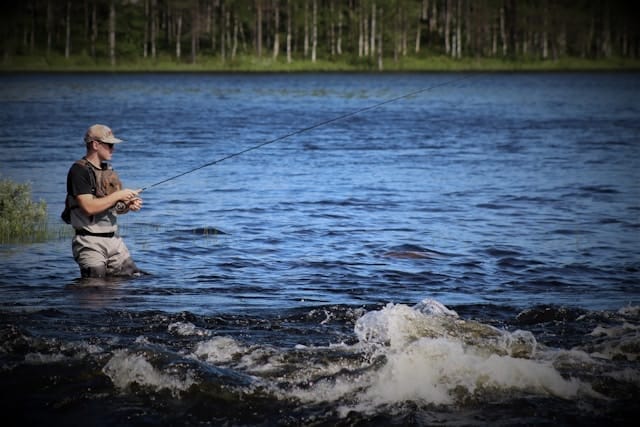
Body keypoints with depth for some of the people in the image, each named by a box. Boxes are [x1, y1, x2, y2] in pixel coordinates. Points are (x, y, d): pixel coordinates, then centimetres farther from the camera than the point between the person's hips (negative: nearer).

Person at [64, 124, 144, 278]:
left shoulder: (108, 170, 15)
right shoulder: (79, 171, -12)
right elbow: (89, 207, -22)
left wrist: (128, 206, 1)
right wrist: (118, 195, -15)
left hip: (114, 240, 8)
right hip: (90, 243, -8)